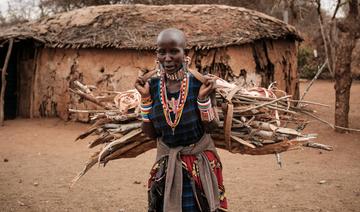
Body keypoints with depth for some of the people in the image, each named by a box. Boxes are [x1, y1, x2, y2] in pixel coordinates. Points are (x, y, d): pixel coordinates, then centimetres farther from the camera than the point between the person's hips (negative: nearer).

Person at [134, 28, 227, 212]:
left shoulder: (199, 83, -13)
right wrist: (145, 97, -10)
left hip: (199, 162, -2)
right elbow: (150, 133, -2)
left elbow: (210, 126, -8)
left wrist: (203, 98, -22)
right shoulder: (152, 86, -5)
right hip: (166, 163, 2)